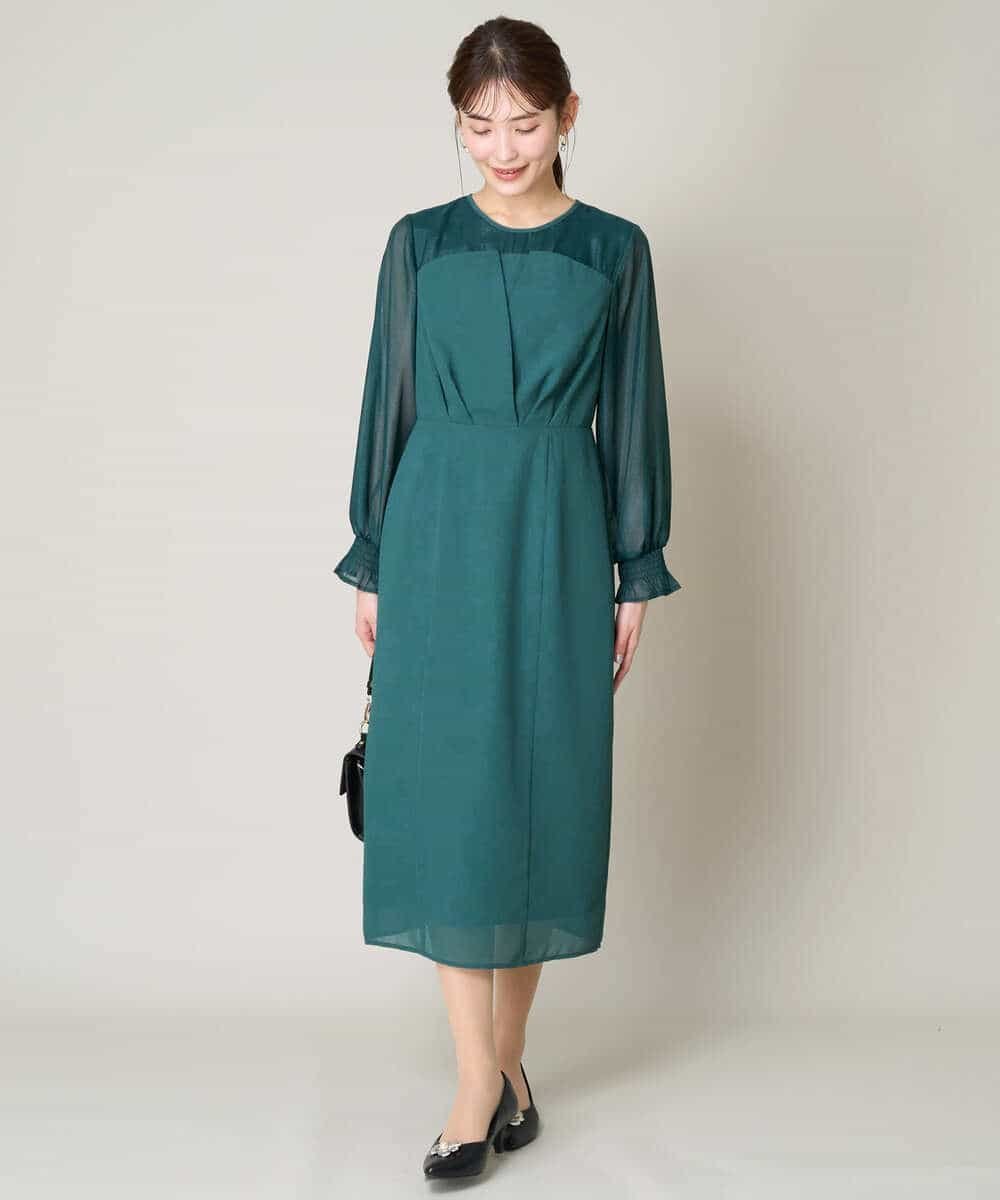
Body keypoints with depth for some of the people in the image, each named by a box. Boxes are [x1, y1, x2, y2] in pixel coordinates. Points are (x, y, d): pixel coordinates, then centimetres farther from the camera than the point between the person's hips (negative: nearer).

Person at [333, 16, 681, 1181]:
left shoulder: (614, 250, 5)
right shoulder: (419, 244, 5)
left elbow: (631, 417, 5)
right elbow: (387, 402, 7)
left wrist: (636, 575, 2)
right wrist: (369, 563, 5)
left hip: (558, 540, 0)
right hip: (438, 537, 0)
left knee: (544, 788, 4)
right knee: (446, 791, -4)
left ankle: (508, 1055, 19)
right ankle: (480, 1079, 3)